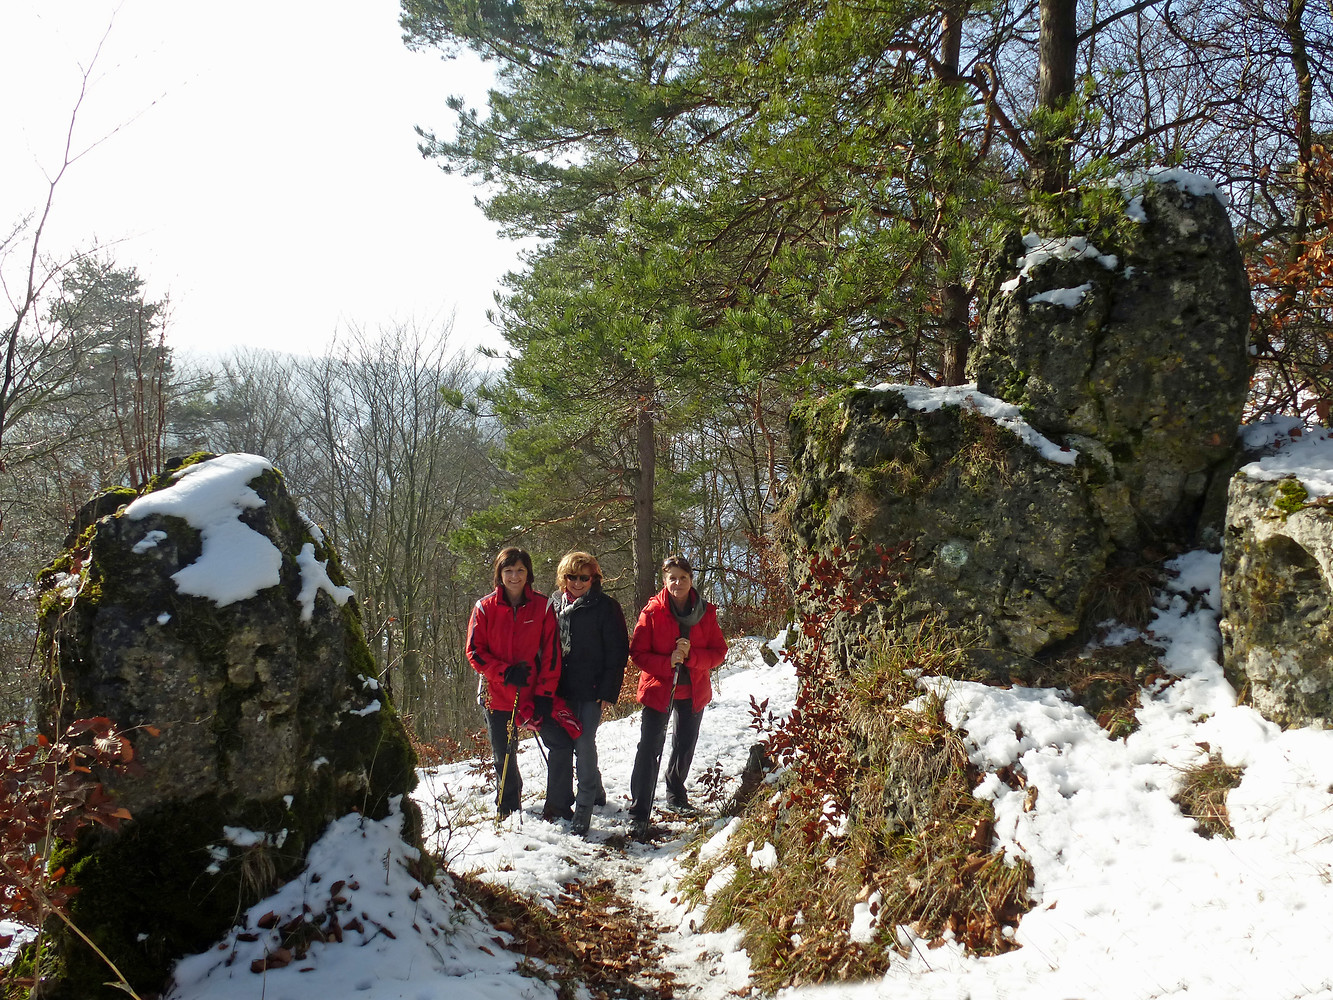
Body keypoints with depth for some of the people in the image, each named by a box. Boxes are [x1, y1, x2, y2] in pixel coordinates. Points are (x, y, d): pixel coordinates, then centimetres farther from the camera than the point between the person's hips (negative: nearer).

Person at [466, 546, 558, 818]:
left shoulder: (542, 607, 0)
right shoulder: (485, 608, 0)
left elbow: (551, 653, -1)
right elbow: (475, 651, -1)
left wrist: (544, 693, -9)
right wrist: (505, 672, -14)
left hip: (533, 694, 0)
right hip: (498, 695, 1)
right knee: (504, 757, 11)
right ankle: (507, 810, 31)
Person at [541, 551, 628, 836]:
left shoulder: (605, 606, -4)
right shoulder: (555, 603, 9)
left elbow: (617, 651, -5)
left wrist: (608, 691, -11)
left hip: (590, 690, -5)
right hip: (558, 689, 5)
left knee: (584, 745, -6)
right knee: (558, 744, 9)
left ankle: (584, 810, 4)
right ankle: (560, 803, 23)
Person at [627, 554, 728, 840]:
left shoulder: (706, 612, -3)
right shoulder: (652, 612, -10)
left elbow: (719, 651, -3)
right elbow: (637, 653, -9)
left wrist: (691, 655, -21)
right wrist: (668, 661, -25)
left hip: (694, 691, 4)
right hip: (658, 689, -3)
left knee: (686, 745, 20)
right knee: (649, 749, -12)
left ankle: (676, 794, 45)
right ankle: (638, 815, -8)